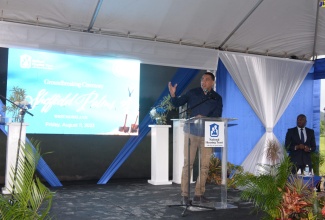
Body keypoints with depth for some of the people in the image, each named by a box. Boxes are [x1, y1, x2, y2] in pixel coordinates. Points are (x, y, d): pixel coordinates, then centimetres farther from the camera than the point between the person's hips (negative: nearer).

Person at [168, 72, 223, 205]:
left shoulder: (217, 98, 6)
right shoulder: (193, 93, 4)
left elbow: (217, 116, -3)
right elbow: (177, 103, 5)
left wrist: (204, 118, -20)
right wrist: (173, 95, -16)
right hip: (191, 133, -2)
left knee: (204, 166, 5)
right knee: (187, 164, -2)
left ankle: (199, 194, 17)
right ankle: (184, 195, 4)